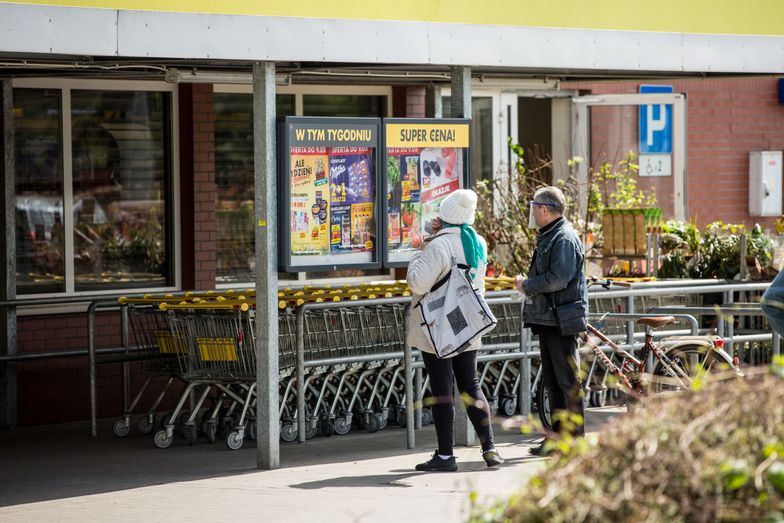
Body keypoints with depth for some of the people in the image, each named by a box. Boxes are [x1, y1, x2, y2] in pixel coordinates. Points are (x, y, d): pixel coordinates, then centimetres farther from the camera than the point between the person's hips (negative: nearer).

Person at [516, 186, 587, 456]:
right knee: (552, 381, 13)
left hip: (561, 320, -11)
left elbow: (558, 279, -24)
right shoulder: (547, 236, 19)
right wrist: (528, 285, 11)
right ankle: (558, 436, 18)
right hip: (547, 319, 11)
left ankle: (575, 437, -3)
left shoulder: (564, 238, -14)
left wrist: (527, 285, -12)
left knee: (568, 381, -6)